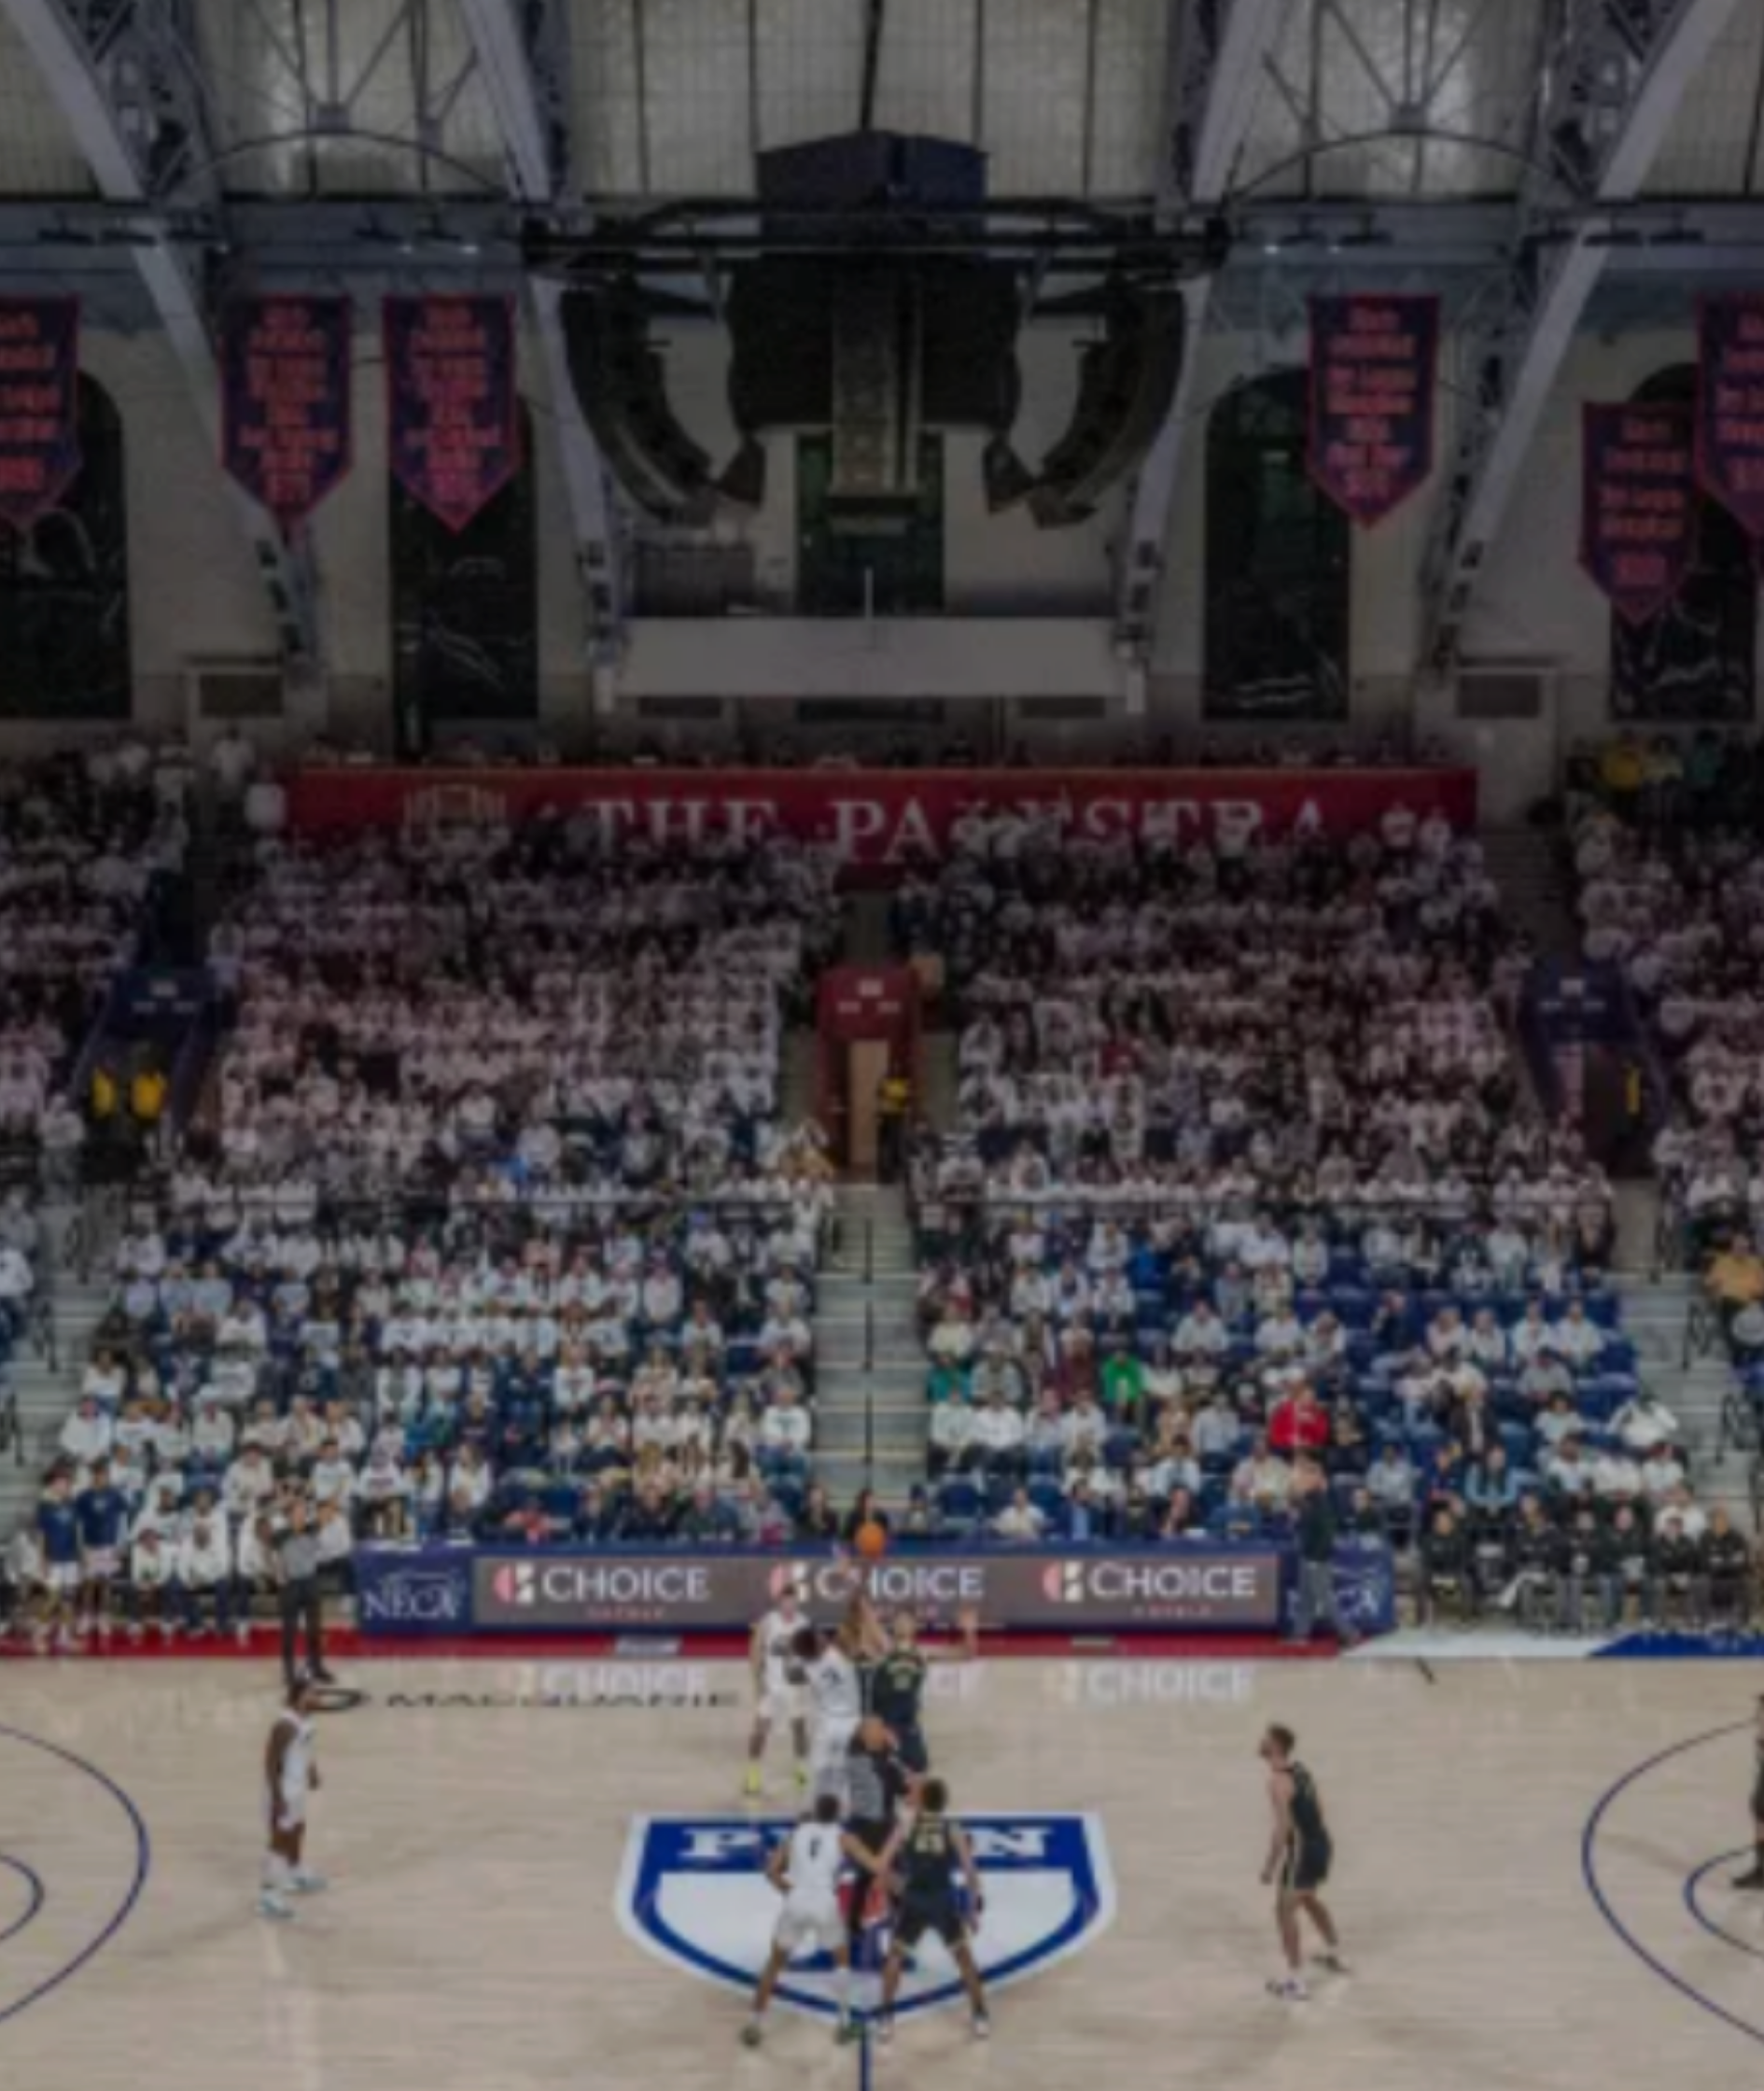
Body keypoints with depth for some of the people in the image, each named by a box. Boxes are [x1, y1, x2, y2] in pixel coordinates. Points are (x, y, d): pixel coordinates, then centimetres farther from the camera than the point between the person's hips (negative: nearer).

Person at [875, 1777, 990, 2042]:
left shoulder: (906, 1828, 2)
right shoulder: (954, 1831, 2)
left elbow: (883, 1867, -3)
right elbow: (970, 1871, -5)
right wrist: (974, 1909, 3)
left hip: (913, 1902, 0)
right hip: (944, 1902, 0)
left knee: (895, 1957, 19)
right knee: (964, 1958, 20)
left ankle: (886, 2019, 14)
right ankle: (981, 2017, 20)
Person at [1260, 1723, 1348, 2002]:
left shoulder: (1278, 1780, -19)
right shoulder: (1299, 1770, 9)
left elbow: (1282, 1827, -23)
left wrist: (1270, 1867, -17)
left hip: (1302, 1851, -9)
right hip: (1322, 1845, 9)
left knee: (1285, 1911, -1)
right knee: (1309, 1899, 30)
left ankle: (1295, 1983, 1)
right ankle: (1334, 1955, 47)